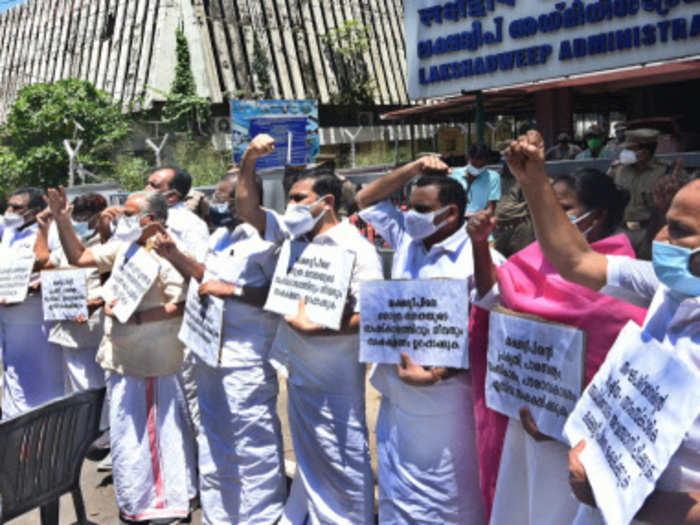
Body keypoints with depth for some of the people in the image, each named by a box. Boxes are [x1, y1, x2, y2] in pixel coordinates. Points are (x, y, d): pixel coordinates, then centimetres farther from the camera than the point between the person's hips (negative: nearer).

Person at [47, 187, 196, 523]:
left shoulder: (166, 254, -17)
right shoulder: (123, 246, 9)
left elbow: (180, 304, -24)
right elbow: (79, 258, 16)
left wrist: (134, 317, -25)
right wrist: (62, 222, 5)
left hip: (151, 361, -9)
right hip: (121, 357, 9)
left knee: (155, 431, 2)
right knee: (126, 433, 19)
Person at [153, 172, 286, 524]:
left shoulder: (264, 237, -16)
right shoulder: (219, 236, 13)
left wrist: (231, 290, -24)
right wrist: (174, 256, 11)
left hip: (245, 359, -10)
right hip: (209, 351, 10)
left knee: (253, 444, -1)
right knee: (213, 441, 21)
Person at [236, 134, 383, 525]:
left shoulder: (356, 248, -14)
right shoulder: (294, 233, 7)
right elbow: (247, 209, 10)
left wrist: (315, 328, -25)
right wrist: (249, 162, -3)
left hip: (334, 380, -7)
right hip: (299, 371, 7)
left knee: (341, 462, 3)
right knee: (309, 457, 20)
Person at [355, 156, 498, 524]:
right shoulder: (406, 240, 8)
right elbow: (367, 200, 19)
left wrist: (436, 374, -22)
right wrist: (412, 169, 6)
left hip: (443, 406, -7)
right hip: (396, 400, 7)